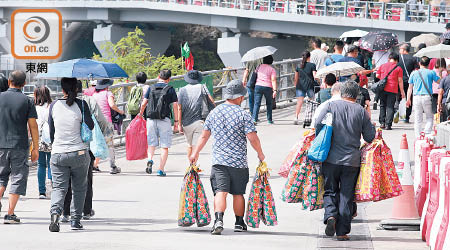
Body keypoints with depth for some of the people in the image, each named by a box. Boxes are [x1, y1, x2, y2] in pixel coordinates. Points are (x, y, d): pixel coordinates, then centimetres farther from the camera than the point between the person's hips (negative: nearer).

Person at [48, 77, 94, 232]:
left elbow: (51, 129, 10)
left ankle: (55, 211, -24)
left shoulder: (54, 105, 2)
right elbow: (90, 126, -7)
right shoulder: (81, 105, -6)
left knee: (59, 187, 2)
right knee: (79, 188, 13)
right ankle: (75, 220, 12)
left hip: (57, 154, 1)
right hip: (79, 152, -1)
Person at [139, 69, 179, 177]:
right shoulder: (170, 89, 1)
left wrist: (141, 114, 19)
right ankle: (161, 169, -1)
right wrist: (176, 121, 3)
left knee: (152, 143, 13)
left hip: (151, 119, 2)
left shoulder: (151, 88, 7)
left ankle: (150, 159, -14)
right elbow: (175, 105, -3)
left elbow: (144, 103, 2)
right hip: (164, 120, -2)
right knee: (164, 146, 3)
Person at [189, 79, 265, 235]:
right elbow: (252, 138, -10)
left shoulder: (214, 113, 5)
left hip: (219, 160, 2)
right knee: (238, 193, 12)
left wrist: (196, 153, 23)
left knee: (220, 191, -7)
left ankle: (218, 220, -27)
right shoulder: (243, 115, -8)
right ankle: (239, 223, 24)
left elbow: (204, 136, 12)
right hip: (239, 161, -2)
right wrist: (260, 154, 6)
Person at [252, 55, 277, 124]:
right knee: (269, 104, 16)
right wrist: (275, 90, -14)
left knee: (257, 103, -3)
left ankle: (254, 119, -17)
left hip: (258, 86, 2)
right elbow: (273, 80, -10)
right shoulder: (272, 69, -2)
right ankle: (269, 120, 21)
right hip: (268, 87, -2)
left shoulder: (259, 66, 9)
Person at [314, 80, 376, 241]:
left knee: (330, 191, 13)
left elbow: (318, 126, -5)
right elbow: (369, 137, 4)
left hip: (331, 158, 0)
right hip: (352, 161, 0)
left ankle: (330, 215, -14)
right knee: (346, 196, 6)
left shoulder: (331, 106, -2)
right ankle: (342, 231, 5)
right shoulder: (361, 112, 0)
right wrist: (372, 126, 26)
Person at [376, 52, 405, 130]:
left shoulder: (382, 66, 10)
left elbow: (377, 76, 14)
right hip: (392, 90, -3)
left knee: (382, 106, 15)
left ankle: (382, 123, 11)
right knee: (390, 107, 0)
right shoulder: (398, 68, 1)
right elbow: (400, 80, -2)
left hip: (382, 89, 3)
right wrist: (402, 92, 3)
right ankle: (388, 124, -5)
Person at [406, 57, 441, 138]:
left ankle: (418, 136, 6)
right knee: (429, 117, 8)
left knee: (418, 119, 7)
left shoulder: (414, 73, 7)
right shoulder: (431, 73, 0)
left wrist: (408, 99, 16)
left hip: (416, 97, 2)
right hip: (427, 97, -2)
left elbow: (410, 88, 10)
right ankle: (427, 134, -8)